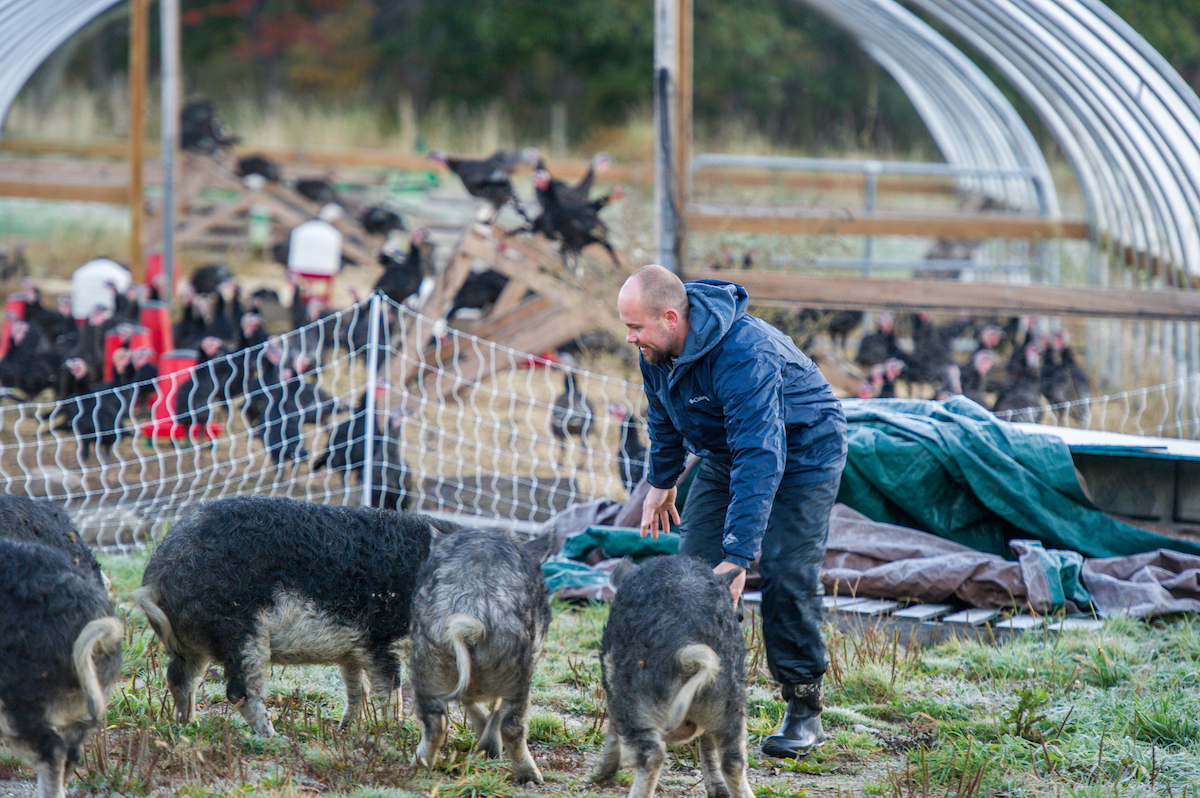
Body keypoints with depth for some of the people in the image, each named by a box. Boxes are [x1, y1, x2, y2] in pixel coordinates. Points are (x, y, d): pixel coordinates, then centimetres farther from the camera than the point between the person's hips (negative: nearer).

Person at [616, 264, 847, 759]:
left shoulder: (744, 356, -39)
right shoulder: (658, 348, -13)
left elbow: (761, 461, -43)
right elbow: (664, 416, 11)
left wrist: (738, 554, -47)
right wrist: (661, 481, 19)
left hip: (802, 453, -8)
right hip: (726, 453, 8)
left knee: (786, 575, -17)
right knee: (693, 567, -5)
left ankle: (804, 712, -6)